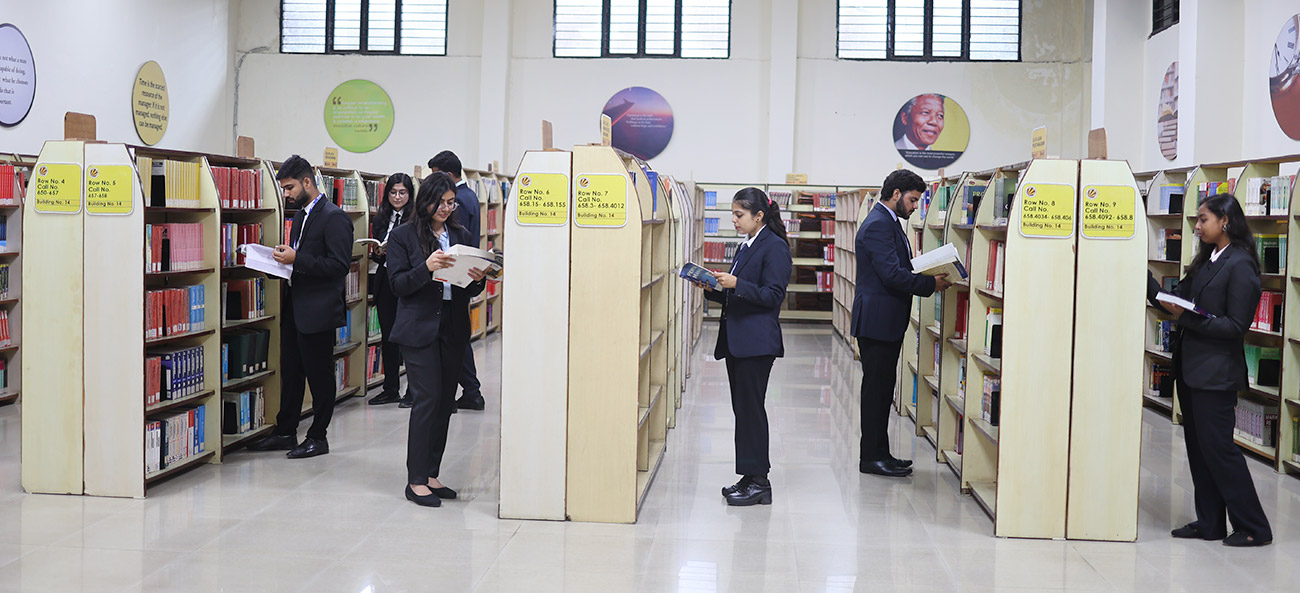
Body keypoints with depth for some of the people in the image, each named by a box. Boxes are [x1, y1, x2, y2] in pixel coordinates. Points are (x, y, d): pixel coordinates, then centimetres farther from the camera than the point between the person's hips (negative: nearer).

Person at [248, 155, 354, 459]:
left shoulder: (334, 217, -14)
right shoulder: (300, 215, 16)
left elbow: (339, 265, -21)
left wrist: (296, 259, -22)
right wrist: (284, 256, 4)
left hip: (318, 311, -9)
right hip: (294, 308, 9)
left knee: (320, 376, 2)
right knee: (290, 373, 15)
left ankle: (317, 437, 12)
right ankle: (285, 432, 24)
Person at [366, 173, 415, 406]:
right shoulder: (380, 220, 12)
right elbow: (376, 255, 17)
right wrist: (378, 252, -4)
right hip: (385, 282, 5)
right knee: (388, 336, 10)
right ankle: (391, 389, 18)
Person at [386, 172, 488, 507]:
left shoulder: (461, 235, 13)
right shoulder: (404, 236, 0)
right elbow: (398, 285, -7)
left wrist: (478, 280, -8)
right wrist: (427, 268, -22)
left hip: (453, 329, 5)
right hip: (419, 328, -5)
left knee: (446, 402, 6)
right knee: (428, 398, -10)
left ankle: (431, 475, 15)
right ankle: (416, 481, -3)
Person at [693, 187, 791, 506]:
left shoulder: (775, 247, -9)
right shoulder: (746, 247, 18)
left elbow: (773, 295, -15)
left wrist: (736, 284, -22)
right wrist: (712, 289, 7)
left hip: (756, 342, -9)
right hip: (736, 339, 9)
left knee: (751, 408, -7)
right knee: (742, 408, 10)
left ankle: (758, 481, -1)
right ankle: (751, 477, 17)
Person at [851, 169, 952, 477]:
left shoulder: (888, 222, 17)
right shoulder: (878, 225, -16)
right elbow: (892, 274, -24)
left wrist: (931, 276, 4)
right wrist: (931, 284, -16)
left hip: (888, 321, 11)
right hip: (877, 321, -11)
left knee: (882, 389, 14)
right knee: (876, 389, -4)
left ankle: (879, 454, 21)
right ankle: (872, 457, 3)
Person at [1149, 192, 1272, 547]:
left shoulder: (1240, 265, -12)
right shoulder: (1206, 261, 14)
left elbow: (1237, 326, -16)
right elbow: (1176, 300, 10)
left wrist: (1188, 317, -22)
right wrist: (1146, 280, 2)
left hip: (1216, 372, -9)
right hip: (1191, 368, 9)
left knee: (1218, 447, -5)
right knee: (1198, 447, 11)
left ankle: (1254, 528, 5)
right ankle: (1209, 522, 19)